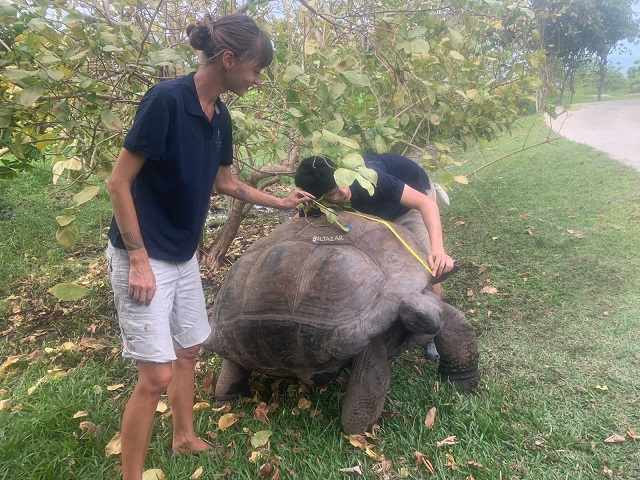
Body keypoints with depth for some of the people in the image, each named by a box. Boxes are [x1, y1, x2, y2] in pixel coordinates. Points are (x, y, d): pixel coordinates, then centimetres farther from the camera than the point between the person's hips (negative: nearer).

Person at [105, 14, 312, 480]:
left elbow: (225, 182, 18)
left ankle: (185, 439, 42)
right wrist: (139, 260, -19)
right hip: (144, 257, -8)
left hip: (184, 256, 8)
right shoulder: (166, 99, -21)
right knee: (157, 374, -6)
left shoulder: (221, 117, 3)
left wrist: (281, 203, 20)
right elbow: (119, 182, -19)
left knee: (189, 349, 20)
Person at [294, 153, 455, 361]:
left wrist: (437, 248, -58)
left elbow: (425, 202, -46)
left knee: (428, 269, -15)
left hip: (415, 190, -4)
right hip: (380, 209, 5)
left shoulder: (369, 178, -44)